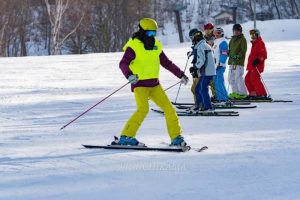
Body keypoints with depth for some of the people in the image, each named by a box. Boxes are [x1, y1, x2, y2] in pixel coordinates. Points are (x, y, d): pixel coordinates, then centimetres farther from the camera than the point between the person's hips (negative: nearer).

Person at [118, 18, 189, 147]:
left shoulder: (156, 46, 11)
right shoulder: (133, 46, -9)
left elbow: (166, 63, 22)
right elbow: (123, 63, -19)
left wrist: (181, 74, 22)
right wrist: (129, 75, -39)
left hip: (154, 84, 6)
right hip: (140, 84, -6)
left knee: (169, 108, 1)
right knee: (143, 109, -23)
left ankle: (176, 137, 10)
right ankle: (126, 137, -16)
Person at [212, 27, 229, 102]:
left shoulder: (223, 42, -10)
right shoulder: (216, 42, 20)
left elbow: (224, 54, -17)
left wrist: (220, 63, -22)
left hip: (220, 66, -10)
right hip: (215, 65, 10)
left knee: (219, 82, -14)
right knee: (215, 82, 11)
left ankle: (224, 98, -14)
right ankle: (219, 97, 16)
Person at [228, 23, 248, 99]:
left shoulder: (242, 39, -4)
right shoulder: (232, 39, 18)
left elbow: (243, 50, -11)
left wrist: (237, 56, -22)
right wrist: (230, 54, 4)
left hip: (239, 62, -8)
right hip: (232, 62, 8)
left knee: (238, 77, -12)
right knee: (231, 78, 8)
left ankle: (243, 93, -7)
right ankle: (235, 92, 16)